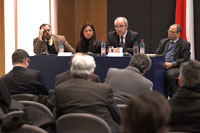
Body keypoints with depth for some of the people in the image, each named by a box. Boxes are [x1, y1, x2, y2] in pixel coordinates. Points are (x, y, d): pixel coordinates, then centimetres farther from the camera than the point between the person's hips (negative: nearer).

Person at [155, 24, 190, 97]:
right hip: (162, 65, 4)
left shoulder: (185, 44, 5)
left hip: (175, 67, -4)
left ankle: (169, 96, -23)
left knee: (170, 74, -37)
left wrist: (172, 64, -14)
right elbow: (157, 54, 19)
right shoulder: (163, 42, 21)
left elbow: (185, 59, -3)